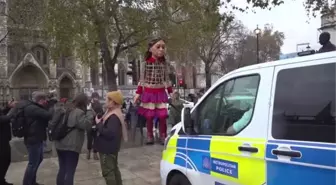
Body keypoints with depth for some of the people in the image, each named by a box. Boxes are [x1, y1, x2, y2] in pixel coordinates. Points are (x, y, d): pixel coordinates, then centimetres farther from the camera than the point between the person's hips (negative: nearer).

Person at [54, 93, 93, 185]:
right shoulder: (79, 112, -14)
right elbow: (87, 125, -19)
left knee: (62, 169, 18)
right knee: (70, 172, 0)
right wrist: (89, 112, -14)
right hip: (71, 146, -8)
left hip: (60, 144, 8)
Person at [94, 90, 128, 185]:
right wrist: (100, 122, -2)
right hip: (111, 148, 11)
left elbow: (109, 133, -34)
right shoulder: (115, 114, 7)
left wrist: (98, 124, -23)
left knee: (107, 172, 0)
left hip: (108, 149, -11)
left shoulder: (114, 117, -26)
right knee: (114, 169, 22)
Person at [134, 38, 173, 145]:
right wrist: (138, 93, -3)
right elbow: (142, 79, 0)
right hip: (148, 92, -2)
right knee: (149, 116, 3)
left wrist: (171, 92, 11)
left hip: (161, 92, 2)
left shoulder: (164, 63, 3)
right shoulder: (146, 63, -4)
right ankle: (150, 136, 18)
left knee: (163, 115, -1)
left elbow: (166, 79, 11)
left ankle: (163, 136, 15)